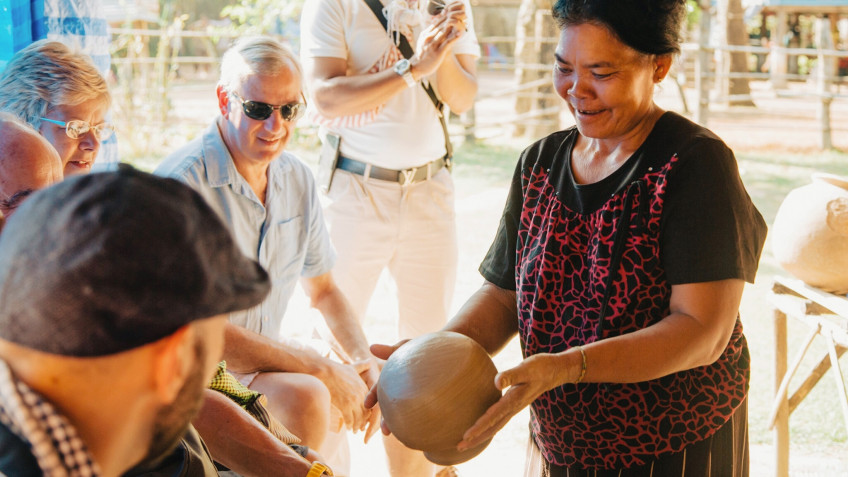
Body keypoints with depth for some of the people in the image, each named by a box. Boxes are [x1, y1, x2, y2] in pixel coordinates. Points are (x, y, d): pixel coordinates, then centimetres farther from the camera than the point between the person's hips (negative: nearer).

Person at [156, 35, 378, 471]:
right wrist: (322, 369, -21)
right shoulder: (183, 182, -19)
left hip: (264, 364, 7)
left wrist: (363, 361, -3)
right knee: (305, 397, -31)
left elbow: (322, 288, 17)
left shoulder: (297, 181, 6)